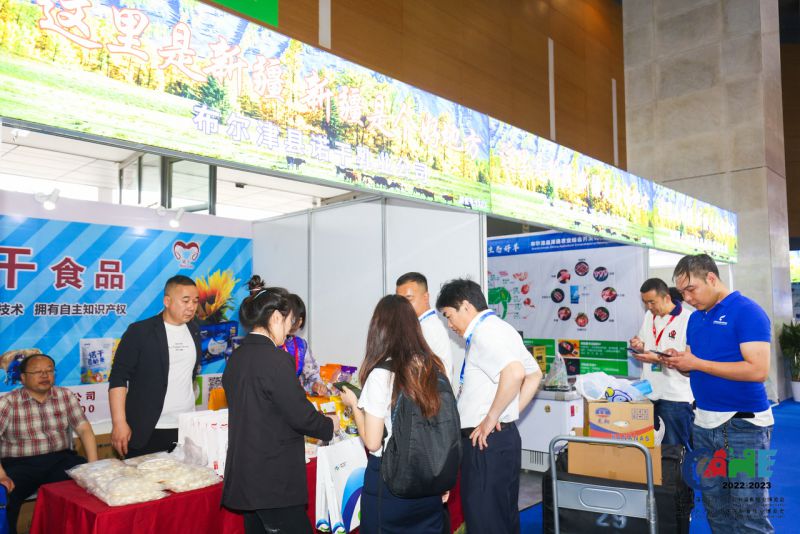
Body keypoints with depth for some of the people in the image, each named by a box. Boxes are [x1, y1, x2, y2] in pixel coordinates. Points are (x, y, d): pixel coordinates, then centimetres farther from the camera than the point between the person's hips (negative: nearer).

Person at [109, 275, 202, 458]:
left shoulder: (194, 331, 9)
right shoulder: (139, 332, -7)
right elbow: (119, 377, -8)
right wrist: (119, 423, -14)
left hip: (186, 429, 5)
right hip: (146, 433, -4)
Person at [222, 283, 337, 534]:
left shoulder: (236, 357, 6)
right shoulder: (275, 359, -19)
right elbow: (301, 416, -17)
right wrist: (330, 424, 2)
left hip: (244, 476, 9)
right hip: (274, 481, -8)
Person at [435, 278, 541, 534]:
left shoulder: (485, 331, -16)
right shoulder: (499, 328, 14)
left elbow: (515, 372, -32)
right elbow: (534, 375, 20)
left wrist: (492, 418, -22)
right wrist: (510, 414, 13)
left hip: (486, 441, -10)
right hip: (503, 437, 10)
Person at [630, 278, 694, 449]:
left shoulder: (688, 319, -12)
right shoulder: (649, 316, 10)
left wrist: (658, 359, -23)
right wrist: (639, 346, -1)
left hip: (675, 398, -6)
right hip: (649, 394, 7)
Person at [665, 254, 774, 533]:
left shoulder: (747, 311, -12)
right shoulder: (696, 318, 11)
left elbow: (758, 370, -21)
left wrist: (696, 363, -19)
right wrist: (678, 362, -5)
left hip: (743, 424, -7)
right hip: (704, 423, 7)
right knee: (715, 509, 15)